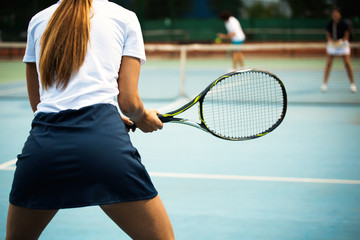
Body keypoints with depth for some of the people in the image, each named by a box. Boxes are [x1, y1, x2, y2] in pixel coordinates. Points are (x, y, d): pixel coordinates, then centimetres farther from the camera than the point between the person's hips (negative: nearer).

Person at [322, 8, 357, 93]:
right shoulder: (329, 24, -7)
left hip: (343, 44, -2)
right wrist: (332, 42, -20)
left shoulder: (344, 24, -13)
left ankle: (352, 84, 2)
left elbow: (346, 36, -8)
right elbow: (328, 35, -1)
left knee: (347, 63, -7)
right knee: (328, 63, -4)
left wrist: (339, 42, -24)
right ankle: (324, 83, 5)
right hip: (332, 44, 2)